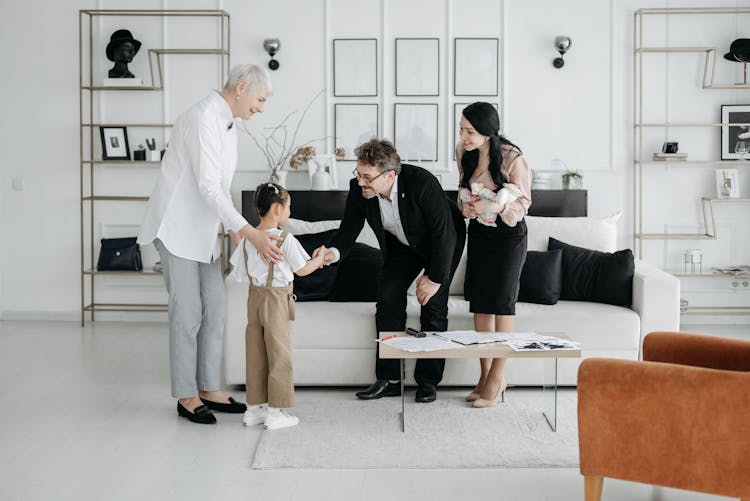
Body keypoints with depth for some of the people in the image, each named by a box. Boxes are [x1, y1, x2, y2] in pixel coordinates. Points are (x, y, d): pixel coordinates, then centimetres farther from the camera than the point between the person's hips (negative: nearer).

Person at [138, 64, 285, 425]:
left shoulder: (227, 124, 12)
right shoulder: (203, 118, -19)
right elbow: (207, 186, -27)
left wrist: (233, 229, 8)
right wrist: (252, 233, -31)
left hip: (203, 230, 9)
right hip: (178, 229, -9)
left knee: (214, 310, 8)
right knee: (188, 313, -5)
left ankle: (208, 389, 17)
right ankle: (186, 396, 6)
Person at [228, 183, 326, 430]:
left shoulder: (248, 238, 1)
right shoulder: (286, 240, -16)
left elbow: (238, 272, 7)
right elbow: (302, 270, -6)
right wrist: (320, 258, 11)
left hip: (255, 297, 6)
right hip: (277, 300, -6)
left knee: (255, 354, 12)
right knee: (279, 355, 3)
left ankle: (254, 408, 20)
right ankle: (276, 412, 7)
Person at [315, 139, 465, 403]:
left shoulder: (422, 183, -38)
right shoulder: (358, 189, -25)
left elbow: (445, 234, -30)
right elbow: (349, 230, -15)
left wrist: (435, 278, -25)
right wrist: (333, 252, -37)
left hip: (443, 243, -4)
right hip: (402, 245, 5)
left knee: (433, 306, -11)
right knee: (388, 299, -7)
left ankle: (427, 381, 2)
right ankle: (388, 379, 2)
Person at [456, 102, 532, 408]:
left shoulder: (512, 158, -20)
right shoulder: (463, 153, -4)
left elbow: (523, 202, -12)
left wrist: (495, 206, -28)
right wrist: (465, 206, -10)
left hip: (508, 235, -5)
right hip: (479, 232, 6)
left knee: (501, 304, -3)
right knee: (479, 305, 6)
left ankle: (496, 378, 7)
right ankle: (486, 376, 16)